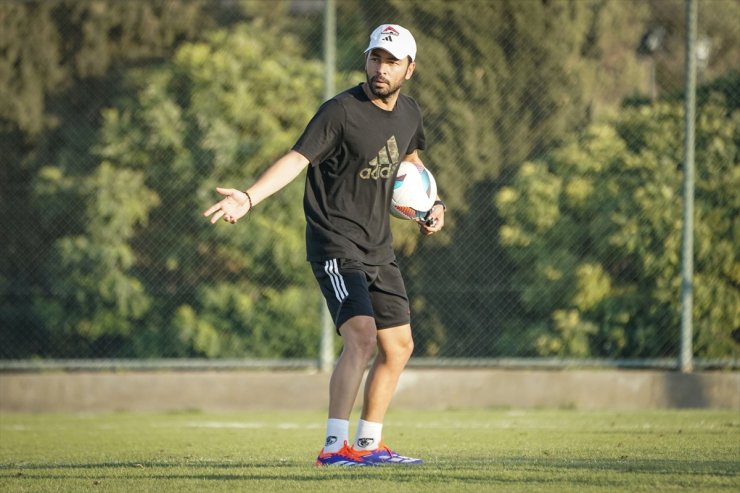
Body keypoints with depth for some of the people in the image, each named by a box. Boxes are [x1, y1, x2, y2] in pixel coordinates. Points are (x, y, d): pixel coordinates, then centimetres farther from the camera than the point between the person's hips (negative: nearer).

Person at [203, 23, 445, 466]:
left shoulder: (409, 113, 8)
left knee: (398, 346, 12)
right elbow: (297, 159, -23)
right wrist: (249, 198, -36)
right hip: (335, 244, -8)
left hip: (379, 248, 8)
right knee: (362, 337, -23)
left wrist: (431, 206, 15)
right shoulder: (342, 111, -15)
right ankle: (334, 446, -22)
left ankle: (369, 443, 24)